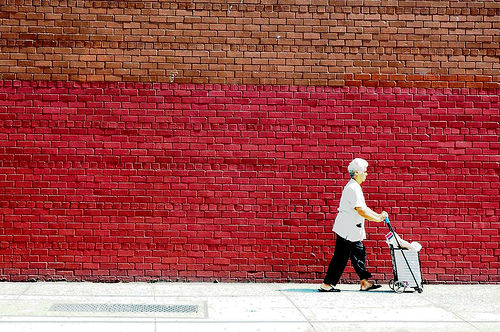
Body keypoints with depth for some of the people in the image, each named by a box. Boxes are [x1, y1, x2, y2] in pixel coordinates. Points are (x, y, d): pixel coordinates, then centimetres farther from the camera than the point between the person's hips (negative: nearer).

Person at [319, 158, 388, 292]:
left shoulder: (355, 187, 15)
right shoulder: (352, 188, -18)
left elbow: (364, 208, 19)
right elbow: (361, 211, -23)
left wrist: (378, 215, 11)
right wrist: (378, 219, -15)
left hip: (352, 230, 10)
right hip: (347, 230, -10)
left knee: (359, 254, 12)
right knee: (340, 257, -5)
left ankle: (364, 282, 18)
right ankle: (326, 285, 1)